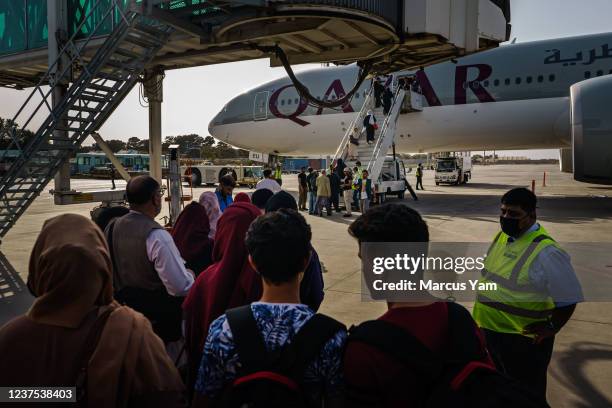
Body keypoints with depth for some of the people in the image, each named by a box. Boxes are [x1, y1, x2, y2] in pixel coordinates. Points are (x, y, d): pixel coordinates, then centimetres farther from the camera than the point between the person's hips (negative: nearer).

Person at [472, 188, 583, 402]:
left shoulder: (545, 251, -23)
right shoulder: (502, 236, 2)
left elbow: (569, 298, -17)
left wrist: (551, 328, -13)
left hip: (523, 339, -7)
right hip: (490, 330, 7)